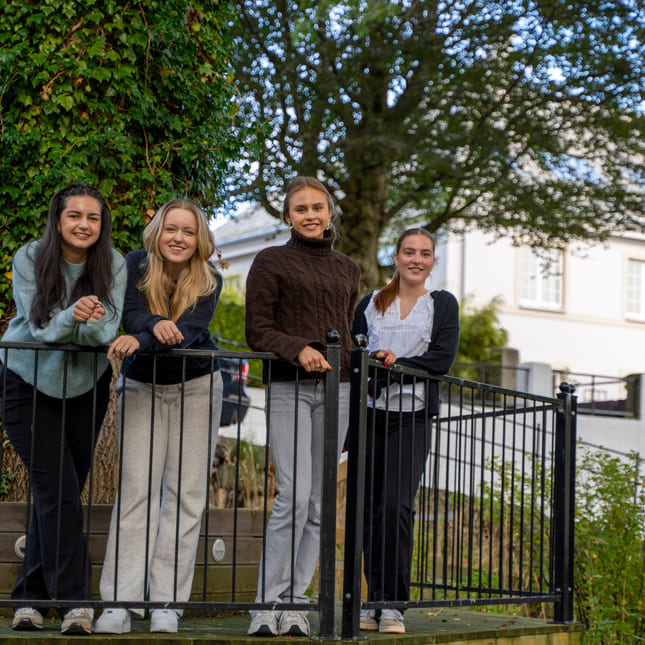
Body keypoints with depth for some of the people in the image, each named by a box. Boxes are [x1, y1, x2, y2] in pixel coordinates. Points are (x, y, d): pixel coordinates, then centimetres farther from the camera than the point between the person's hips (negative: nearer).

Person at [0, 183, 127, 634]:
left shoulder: (113, 266, -9)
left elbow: (107, 331, -18)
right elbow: (40, 329, -19)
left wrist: (92, 321, -41)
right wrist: (71, 317, -39)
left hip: (86, 385, 3)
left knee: (58, 495, 5)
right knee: (58, 491, -13)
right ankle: (74, 600, -12)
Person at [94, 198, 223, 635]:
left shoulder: (210, 280, -9)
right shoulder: (137, 266, -6)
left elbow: (191, 330, -24)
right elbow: (132, 316, -20)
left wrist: (140, 341, -40)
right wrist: (156, 325, -42)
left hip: (196, 388, 0)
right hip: (142, 387, 0)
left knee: (186, 493, -5)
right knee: (137, 488, -10)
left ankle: (167, 603, -3)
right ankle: (120, 603, -12)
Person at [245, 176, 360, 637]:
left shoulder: (347, 269, 19)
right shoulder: (271, 262, 4)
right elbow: (257, 331, -3)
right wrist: (298, 349, -18)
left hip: (335, 388, 5)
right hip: (288, 387, -5)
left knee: (319, 502, 2)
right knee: (294, 495, -15)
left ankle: (295, 602, 8)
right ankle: (268, 604, -6)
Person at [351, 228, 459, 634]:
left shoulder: (443, 304, 9)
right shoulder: (371, 304, 16)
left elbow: (442, 358, -3)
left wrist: (395, 364, -14)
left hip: (412, 417, -3)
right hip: (371, 414, 3)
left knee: (395, 506, -14)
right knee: (371, 509, 1)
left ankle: (393, 604, -9)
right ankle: (375, 601, 8)